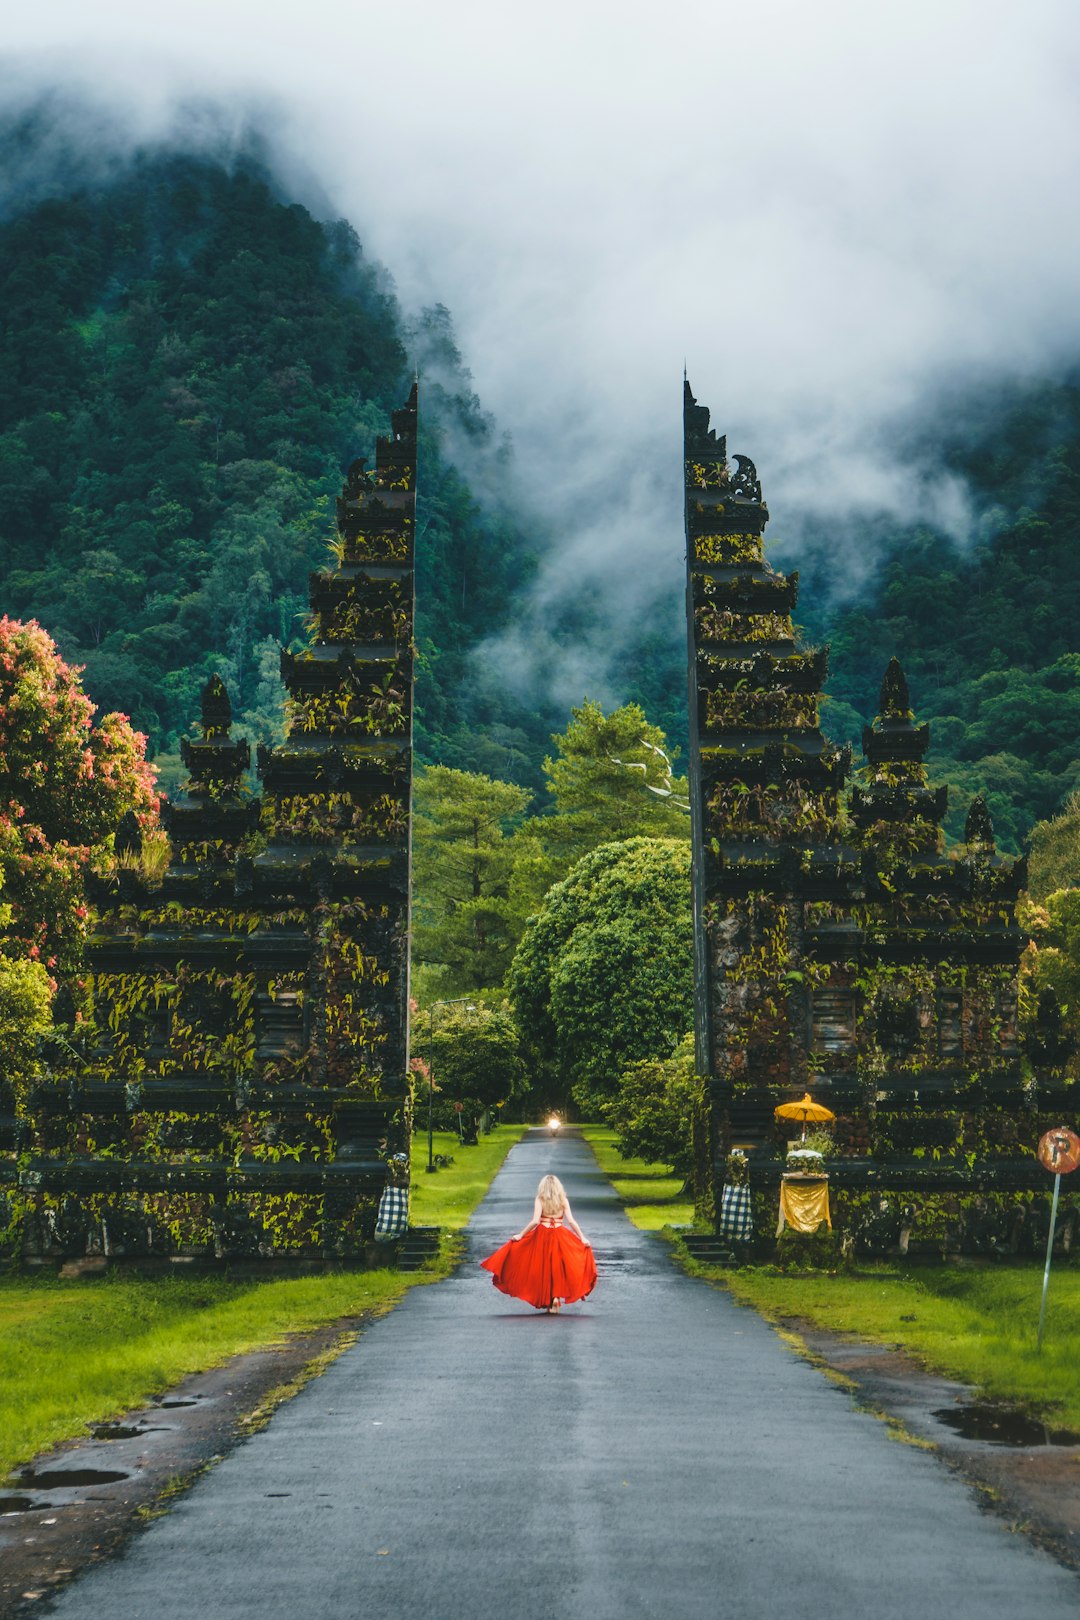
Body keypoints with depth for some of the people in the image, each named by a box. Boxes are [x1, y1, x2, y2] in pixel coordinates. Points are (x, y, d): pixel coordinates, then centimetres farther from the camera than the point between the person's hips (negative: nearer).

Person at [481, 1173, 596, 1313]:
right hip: (560, 1237, 1)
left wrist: (520, 1235, -8)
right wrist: (582, 1238, -1)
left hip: (542, 1236, -1)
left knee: (542, 1269, 11)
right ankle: (556, 1298, -4)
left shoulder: (540, 1199, -2)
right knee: (557, 1268, 11)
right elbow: (571, 1221, -5)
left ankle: (547, 1301, 12)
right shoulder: (563, 1200, 3)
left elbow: (535, 1221, -13)